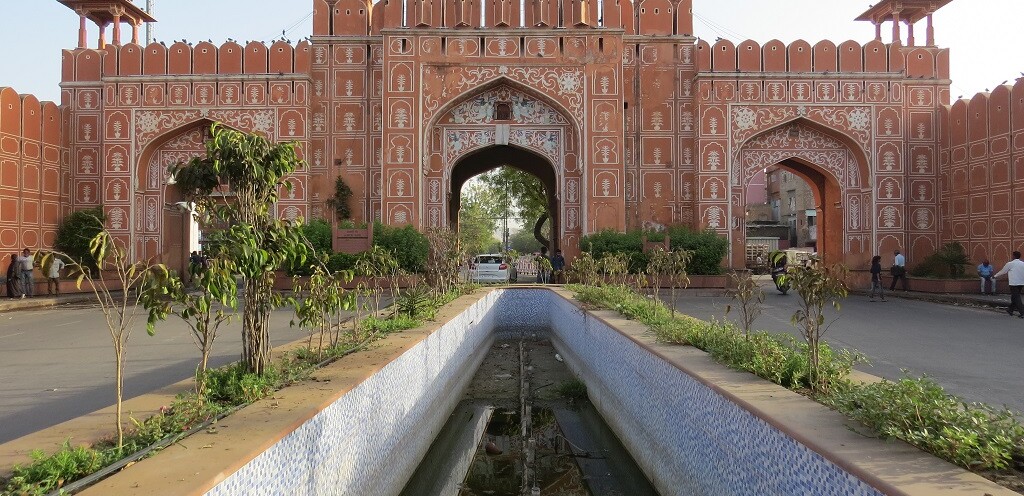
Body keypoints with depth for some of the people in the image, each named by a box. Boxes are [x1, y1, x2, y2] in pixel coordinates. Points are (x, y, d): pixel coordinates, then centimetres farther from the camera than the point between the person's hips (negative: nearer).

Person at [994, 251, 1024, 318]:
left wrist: (995, 276, 19)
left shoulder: (1010, 264, -7)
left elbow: (1002, 272, 4)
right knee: (1014, 297, 19)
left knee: (1016, 298, -4)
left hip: (1014, 283, -6)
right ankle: (1010, 310, 30)